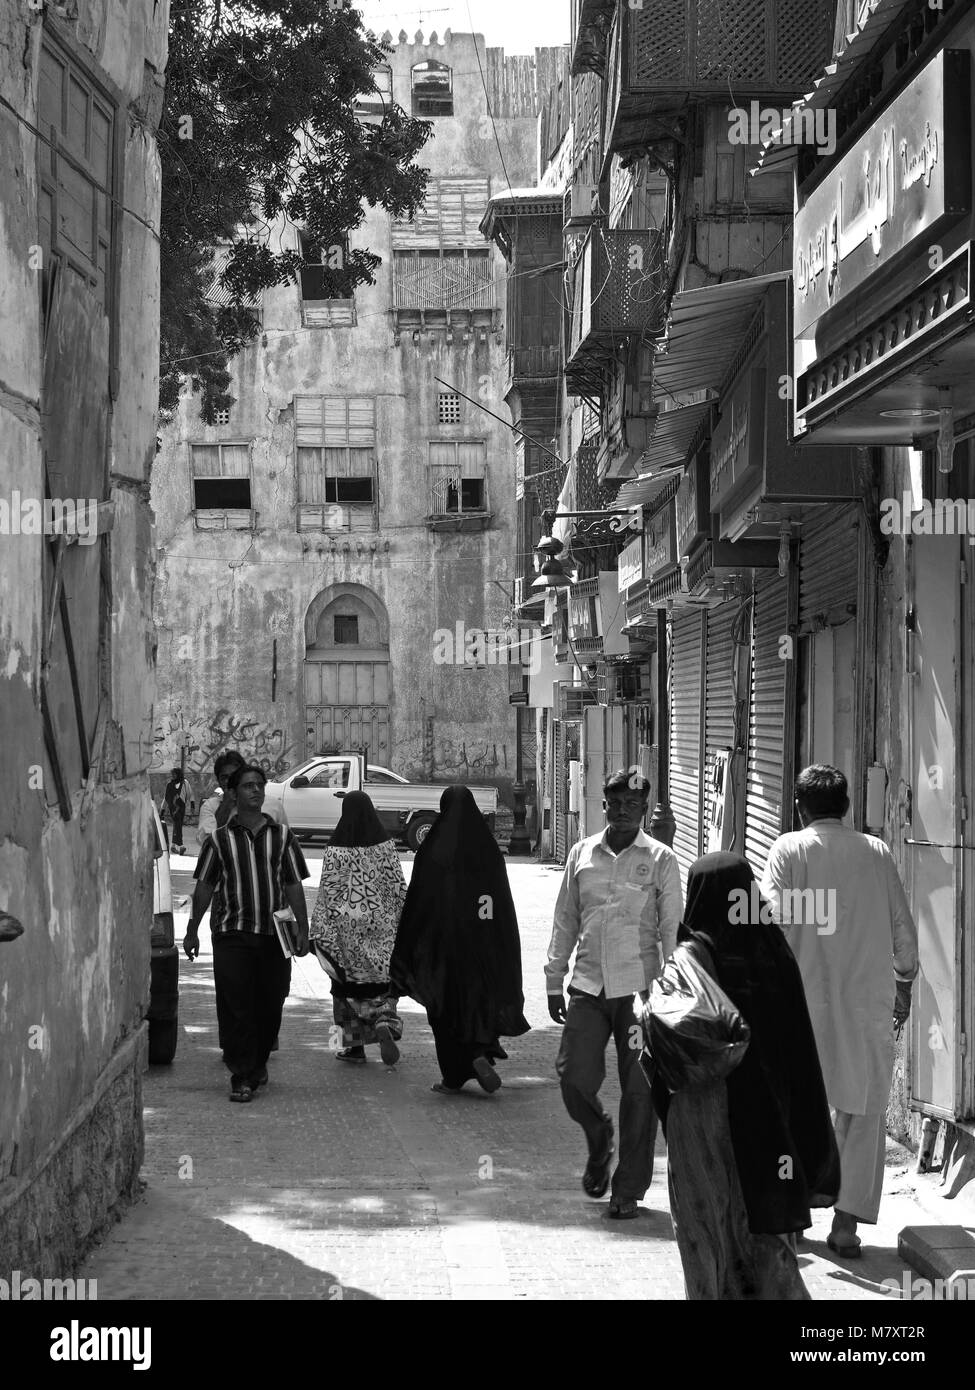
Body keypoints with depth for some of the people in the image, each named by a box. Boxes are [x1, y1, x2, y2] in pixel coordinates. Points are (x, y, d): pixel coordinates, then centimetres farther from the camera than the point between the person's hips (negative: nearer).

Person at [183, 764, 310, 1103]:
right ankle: (242, 1077, -4)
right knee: (235, 1007, -7)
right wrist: (192, 930, 6)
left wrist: (302, 928, 4)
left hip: (273, 934, 2)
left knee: (270, 1006, 7)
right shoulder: (219, 840, 6)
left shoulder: (282, 836, 10)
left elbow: (293, 886, 11)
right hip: (231, 934, -2)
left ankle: (259, 1062, 28)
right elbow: (204, 887, 9)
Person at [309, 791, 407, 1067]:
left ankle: (355, 1044, 14)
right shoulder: (385, 846, -4)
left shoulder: (336, 850, -9)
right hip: (381, 926, 1)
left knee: (349, 984, 11)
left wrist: (318, 931, -2)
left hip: (347, 928, -1)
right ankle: (386, 1024, -17)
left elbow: (327, 892, -8)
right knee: (381, 981, 10)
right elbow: (399, 888, -1)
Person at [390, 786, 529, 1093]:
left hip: (443, 942, -3)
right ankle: (481, 1053, -2)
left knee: (446, 1008, 7)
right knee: (481, 999, 17)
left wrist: (404, 954, -4)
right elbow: (505, 905, 4)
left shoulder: (432, 852, -10)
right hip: (483, 945, 3)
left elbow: (417, 904, -10)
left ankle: (453, 1078, 8)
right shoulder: (489, 849, 0)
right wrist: (504, 958, 11)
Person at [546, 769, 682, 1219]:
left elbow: (671, 930, 1)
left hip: (640, 989, -2)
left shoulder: (661, 860, 0)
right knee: (574, 1079, -5)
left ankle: (628, 1190, 13)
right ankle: (599, 1142, 28)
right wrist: (554, 981, 12)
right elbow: (565, 921, 14)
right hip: (588, 987, 2)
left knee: (638, 1091, 0)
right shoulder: (582, 854, 8)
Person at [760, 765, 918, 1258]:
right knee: (863, 1112, 6)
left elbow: (775, 921, -10)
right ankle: (847, 1221, 1)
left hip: (806, 997, -1)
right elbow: (903, 927, 8)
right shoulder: (876, 851, 5)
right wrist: (904, 981, 22)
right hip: (868, 1000, 1)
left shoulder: (789, 849, -2)